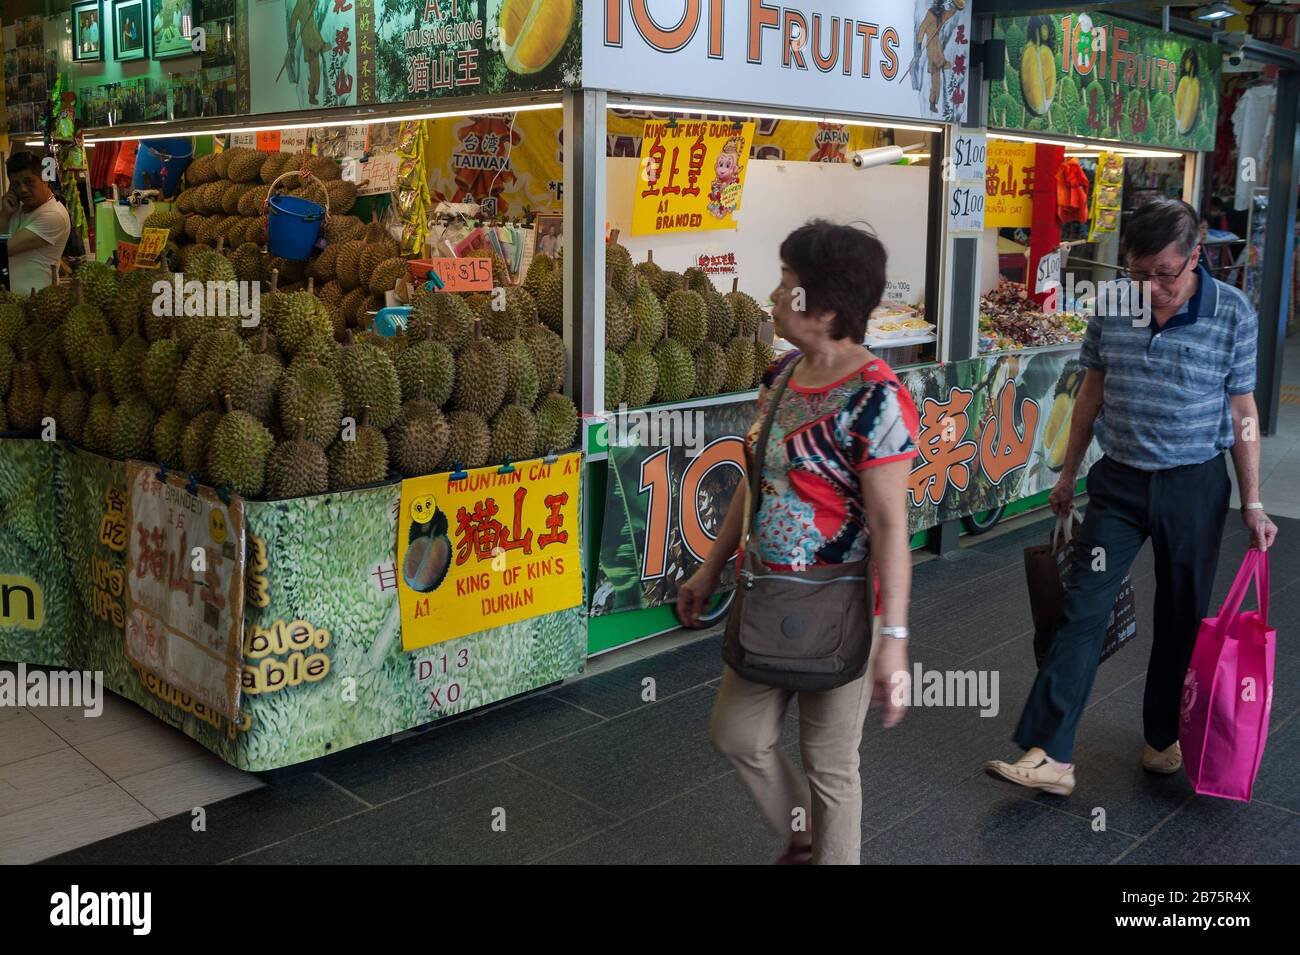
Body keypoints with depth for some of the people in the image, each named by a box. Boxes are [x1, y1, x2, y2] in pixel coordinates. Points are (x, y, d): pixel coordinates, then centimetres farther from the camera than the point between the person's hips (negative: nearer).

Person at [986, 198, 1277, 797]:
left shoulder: (1233, 315, -8)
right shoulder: (1111, 307, -3)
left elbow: (1242, 413, -1)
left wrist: (1252, 503, -1)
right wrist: (1068, 475, 12)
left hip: (1195, 485, -1)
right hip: (1119, 482, 1)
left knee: (1180, 618, 11)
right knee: (1083, 610, -6)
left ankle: (1163, 737, 31)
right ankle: (1049, 754, -5)